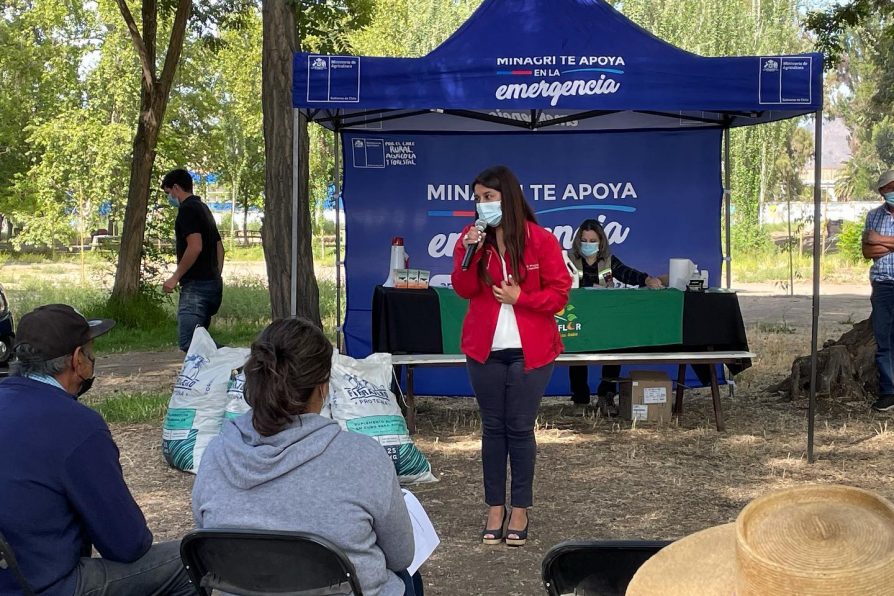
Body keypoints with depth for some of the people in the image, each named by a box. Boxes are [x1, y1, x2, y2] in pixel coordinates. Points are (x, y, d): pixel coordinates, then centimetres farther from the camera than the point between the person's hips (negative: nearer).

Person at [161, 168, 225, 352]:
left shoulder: (187, 209, -10)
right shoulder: (203, 208, 20)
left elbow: (195, 246, -21)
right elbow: (219, 246, 23)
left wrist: (175, 277, -15)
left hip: (196, 285, -10)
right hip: (212, 284, 10)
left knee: (188, 343, -15)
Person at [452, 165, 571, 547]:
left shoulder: (540, 241, -5)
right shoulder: (471, 237, 5)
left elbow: (559, 294, -4)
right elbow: (463, 290, -5)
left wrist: (519, 297, -15)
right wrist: (470, 254, -19)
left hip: (529, 351, -3)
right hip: (485, 350, 3)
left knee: (520, 429, 2)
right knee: (492, 428, 9)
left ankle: (520, 510, 14)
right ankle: (495, 508, 18)